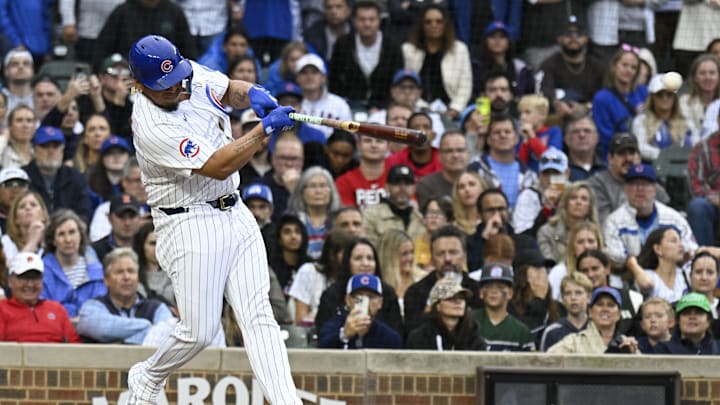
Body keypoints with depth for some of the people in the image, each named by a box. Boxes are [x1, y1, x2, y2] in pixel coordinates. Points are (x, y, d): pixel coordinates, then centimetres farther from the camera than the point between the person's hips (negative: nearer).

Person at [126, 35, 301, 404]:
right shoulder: (151, 127, -23)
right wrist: (265, 129, -26)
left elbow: (229, 90, 21)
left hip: (234, 214, 7)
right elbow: (217, 167, -25)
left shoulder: (191, 74, 0)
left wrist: (253, 95, -2)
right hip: (189, 224, -7)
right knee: (199, 331, -5)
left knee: (258, 316, -5)